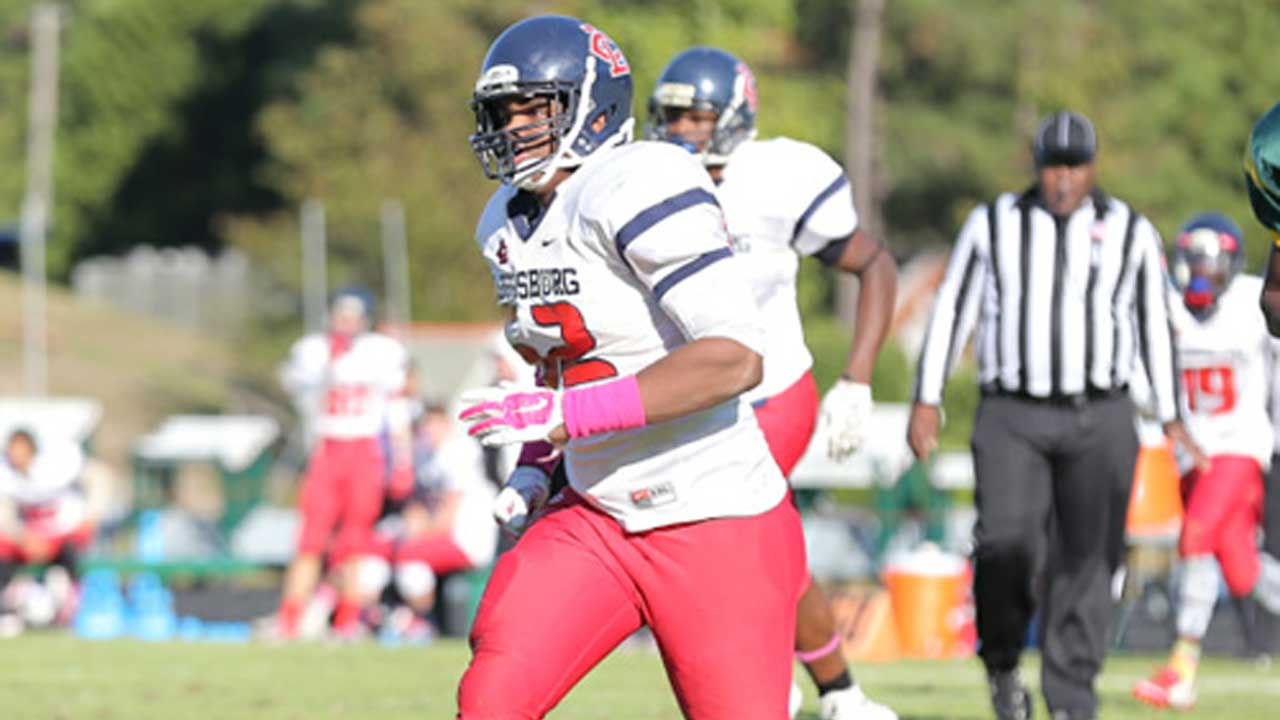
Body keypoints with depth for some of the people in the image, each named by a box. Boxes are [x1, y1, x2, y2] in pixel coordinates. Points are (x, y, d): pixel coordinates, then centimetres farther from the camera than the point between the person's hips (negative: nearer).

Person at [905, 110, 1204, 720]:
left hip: (1099, 421, 1)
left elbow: (1152, 323, 11)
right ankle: (1001, 661, 9)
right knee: (1007, 550, -17)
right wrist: (925, 402, 0)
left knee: (1086, 563, -5)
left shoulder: (1130, 233, 3)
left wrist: (1170, 415, 12)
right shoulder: (993, 226, 2)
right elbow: (951, 311, 5)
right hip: (1011, 419, -1)